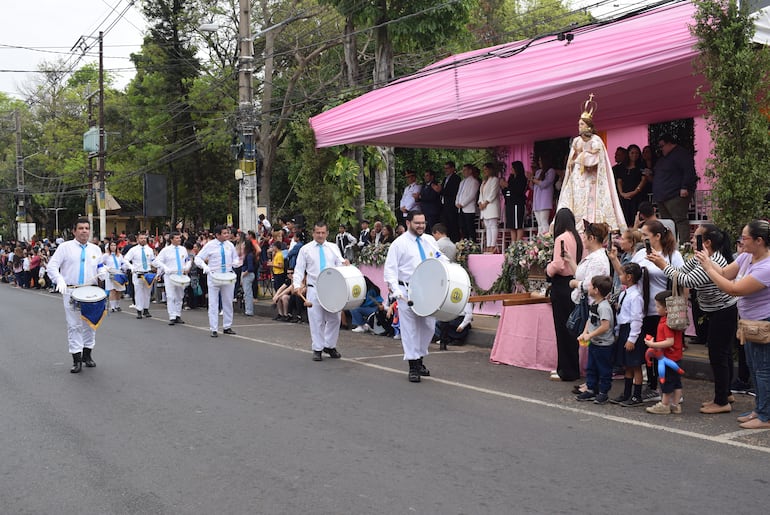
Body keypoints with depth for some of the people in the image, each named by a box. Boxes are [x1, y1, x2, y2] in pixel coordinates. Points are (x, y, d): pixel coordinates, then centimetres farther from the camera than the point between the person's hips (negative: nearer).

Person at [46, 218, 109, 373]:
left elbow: (101, 267, 20)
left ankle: (87, 354, 23)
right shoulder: (65, 247, 0)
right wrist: (59, 279, -22)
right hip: (71, 292, -3)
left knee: (90, 324, 9)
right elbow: (52, 266, -4)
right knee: (74, 325, -3)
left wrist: (103, 272, -5)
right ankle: (77, 359, 1)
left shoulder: (96, 249, 11)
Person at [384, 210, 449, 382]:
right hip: (407, 292, -5)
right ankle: (413, 367, 7)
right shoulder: (399, 243, -6)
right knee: (410, 328, 0)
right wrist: (396, 289, -20)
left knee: (428, 326, 9)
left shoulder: (430, 240, 9)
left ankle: (420, 360, 26)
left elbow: (439, 257, 21)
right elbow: (390, 269, -8)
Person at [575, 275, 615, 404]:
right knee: (590, 368, 17)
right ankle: (591, 390, 28)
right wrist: (584, 333, -1)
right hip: (593, 343, 9)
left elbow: (605, 326, -29)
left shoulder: (604, 307, -24)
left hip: (603, 345, -9)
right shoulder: (594, 304, 6)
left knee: (604, 369, 5)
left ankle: (603, 393, 16)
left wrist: (590, 335, -21)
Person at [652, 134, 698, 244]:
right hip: (662, 196, 10)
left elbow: (689, 171, -16)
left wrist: (685, 187, -22)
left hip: (676, 195, -10)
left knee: (680, 220, -13)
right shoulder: (663, 158, 24)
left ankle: (684, 243, -17)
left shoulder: (681, 153, -6)